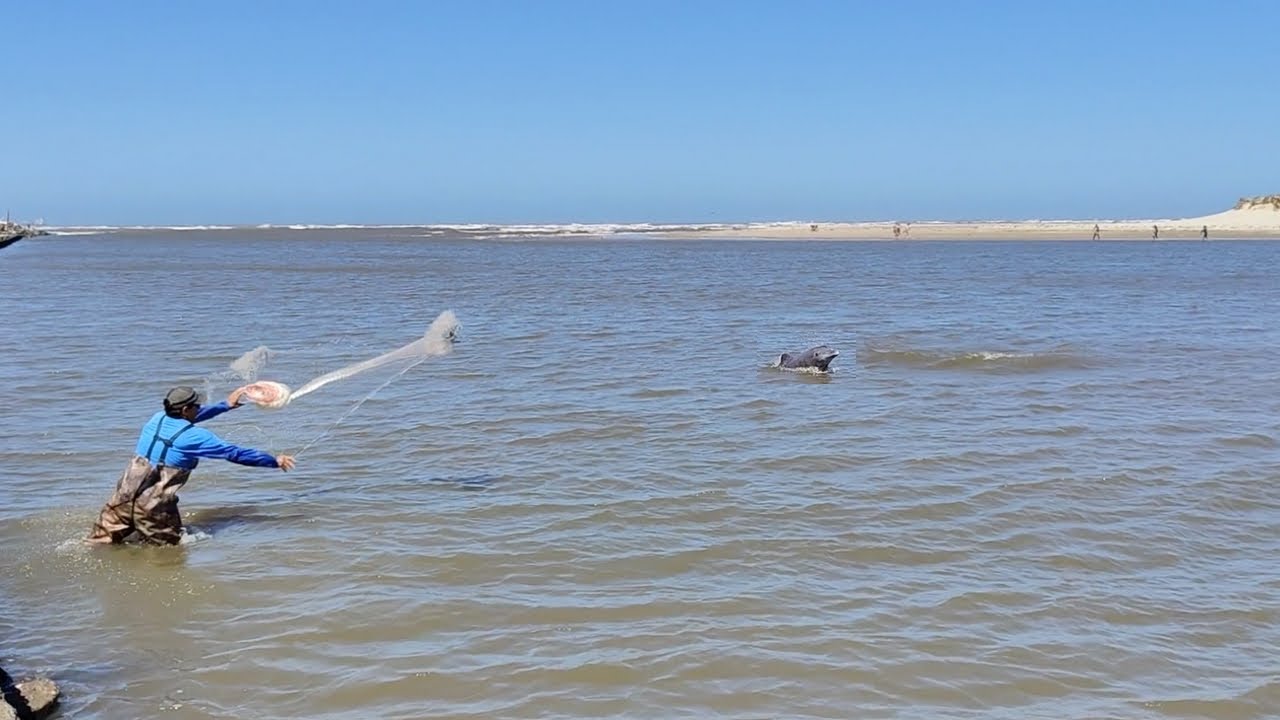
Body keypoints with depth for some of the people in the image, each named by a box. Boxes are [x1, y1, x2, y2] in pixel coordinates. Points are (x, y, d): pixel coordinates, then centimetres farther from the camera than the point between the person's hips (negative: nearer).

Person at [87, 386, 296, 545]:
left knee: (99, 544, 8)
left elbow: (186, 419, 30)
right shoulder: (194, 436, -9)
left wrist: (226, 405, 38)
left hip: (124, 496, 6)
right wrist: (274, 460, 4)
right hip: (153, 507, -6)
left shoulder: (157, 419, 10)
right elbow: (235, 453, -5)